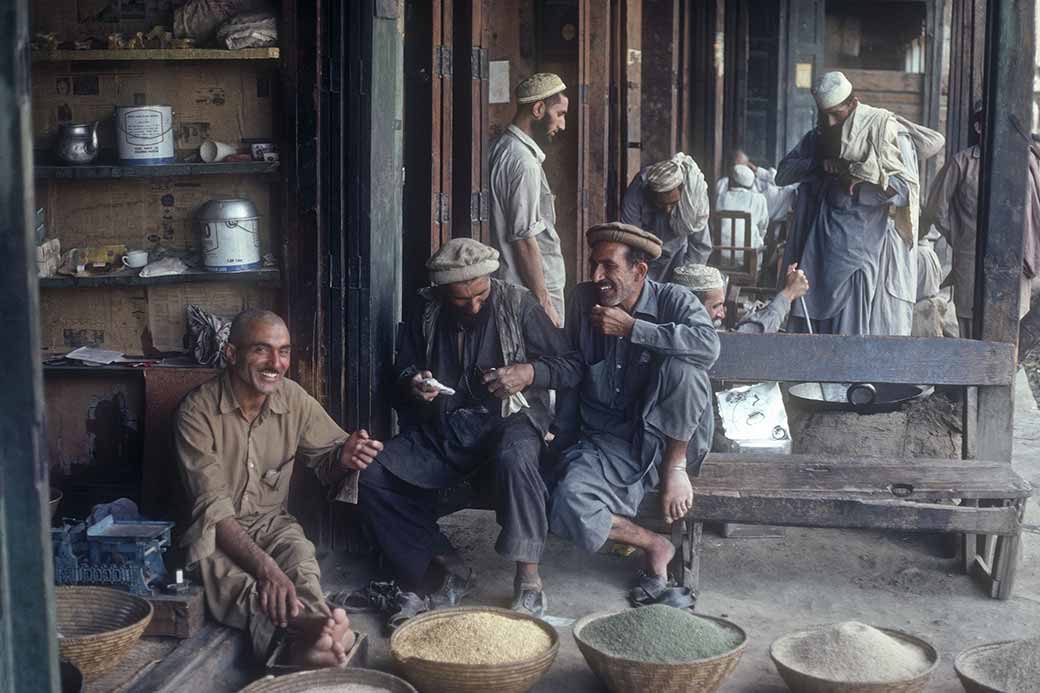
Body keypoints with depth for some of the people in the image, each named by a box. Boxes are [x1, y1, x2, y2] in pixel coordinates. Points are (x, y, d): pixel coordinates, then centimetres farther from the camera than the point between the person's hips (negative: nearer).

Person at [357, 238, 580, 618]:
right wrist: (411, 384, -6)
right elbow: (402, 371, 18)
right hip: (439, 427, 4)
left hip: (506, 420, -4)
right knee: (372, 476, -18)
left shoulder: (517, 303, -2)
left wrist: (530, 372, -17)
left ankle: (528, 576, -26)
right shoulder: (426, 312, 6)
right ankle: (446, 564, -9)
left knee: (514, 460, -39)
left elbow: (571, 367, 2)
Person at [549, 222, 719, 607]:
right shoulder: (583, 300, 3)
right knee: (569, 507, -27)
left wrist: (630, 327, -25)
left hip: (669, 435, -3)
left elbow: (708, 345, -31)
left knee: (681, 363, -31)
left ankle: (676, 467, -13)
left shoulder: (672, 300, -8)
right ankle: (654, 547, 0)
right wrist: (564, 444, 8)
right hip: (608, 442, 3)